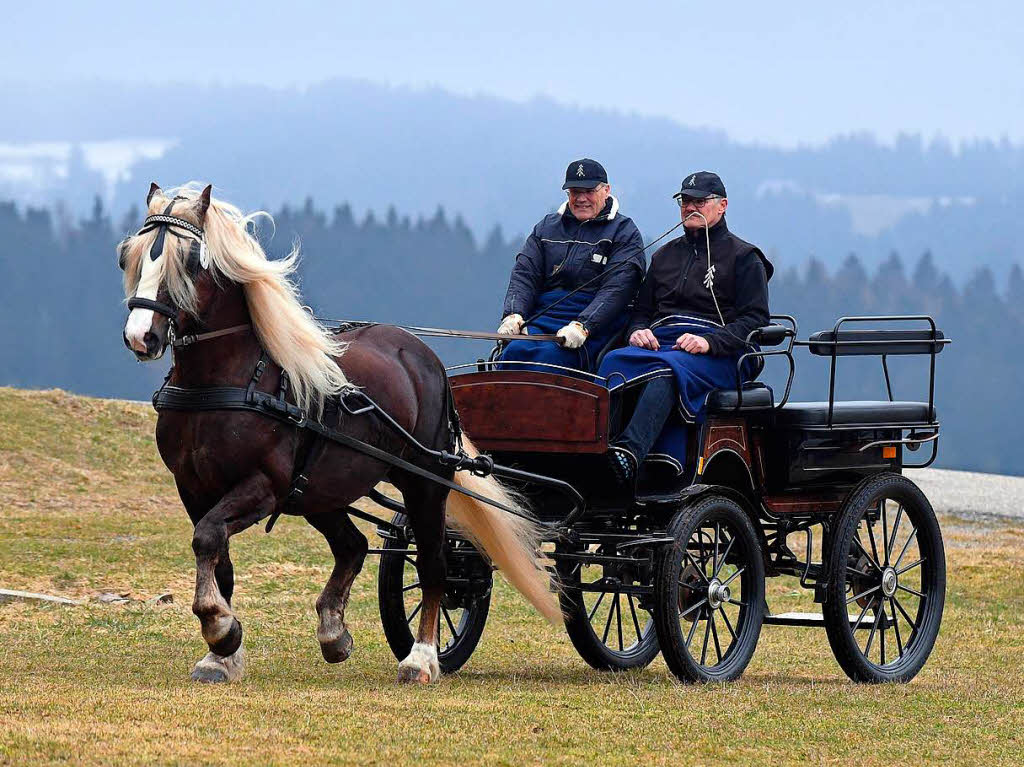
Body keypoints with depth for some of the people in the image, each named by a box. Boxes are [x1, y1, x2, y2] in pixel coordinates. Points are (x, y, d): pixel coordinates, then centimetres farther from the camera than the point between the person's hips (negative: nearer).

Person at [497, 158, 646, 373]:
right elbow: (524, 274, 12)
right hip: (541, 318, 4)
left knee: (549, 356, -34)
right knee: (515, 351, -29)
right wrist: (513, 314, -9)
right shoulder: (547, 227, 21)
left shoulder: (624, 232, 6)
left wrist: (582, 326, -23)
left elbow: (615, 290, -7)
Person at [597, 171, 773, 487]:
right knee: (614, 363, -30)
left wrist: (709, 341, -17)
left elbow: (755, 319, 0)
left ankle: (630, 452, -61)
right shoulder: (665, 256, 29)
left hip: (719, 355, -5)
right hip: (658, 343, 5)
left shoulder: (743, 257, 11)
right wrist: (637, 331, 3)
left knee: (667, 369, -40)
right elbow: (641, 310, 29)